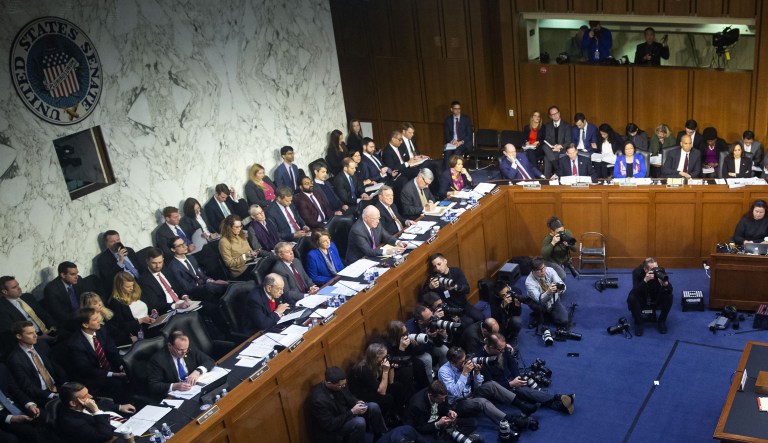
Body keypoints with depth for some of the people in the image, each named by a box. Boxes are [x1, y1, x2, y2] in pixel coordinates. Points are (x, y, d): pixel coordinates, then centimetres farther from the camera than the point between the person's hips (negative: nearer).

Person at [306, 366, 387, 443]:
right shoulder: (318, 400, -33)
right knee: (359, 422, -31)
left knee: (373, 407, -4)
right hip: (330, 430, -8)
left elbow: (349, 397, 10)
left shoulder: (339, 385, -10)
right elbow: (330, 425, -28)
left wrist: (357, 402, -13)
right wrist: (352, 412, -27)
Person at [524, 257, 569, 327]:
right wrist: (548, 292, -58)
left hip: (553, 300, 3)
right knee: (539, 306, -38)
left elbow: (562, 285, -26)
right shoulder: (529, 282, -31)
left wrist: (560, 288, -50)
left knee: (563, 321, -12)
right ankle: (537, 317, -3)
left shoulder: (550, 270, -22)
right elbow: (539, 299, -39)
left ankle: (548, 313, 17)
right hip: (539, 302, -3)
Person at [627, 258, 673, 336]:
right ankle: (638, 323, -11)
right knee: (632, 298, -32)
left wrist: (665, 283, -45)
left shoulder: (660, 271, -21)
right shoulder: (637, 272, -26)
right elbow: (636, 292, -37)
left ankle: (661, 322, -4)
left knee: (669, 297, -25)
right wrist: (645, 280, -52)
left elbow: (670, 291, -23)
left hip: (656, 300, 2)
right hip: (641, 300, -2)